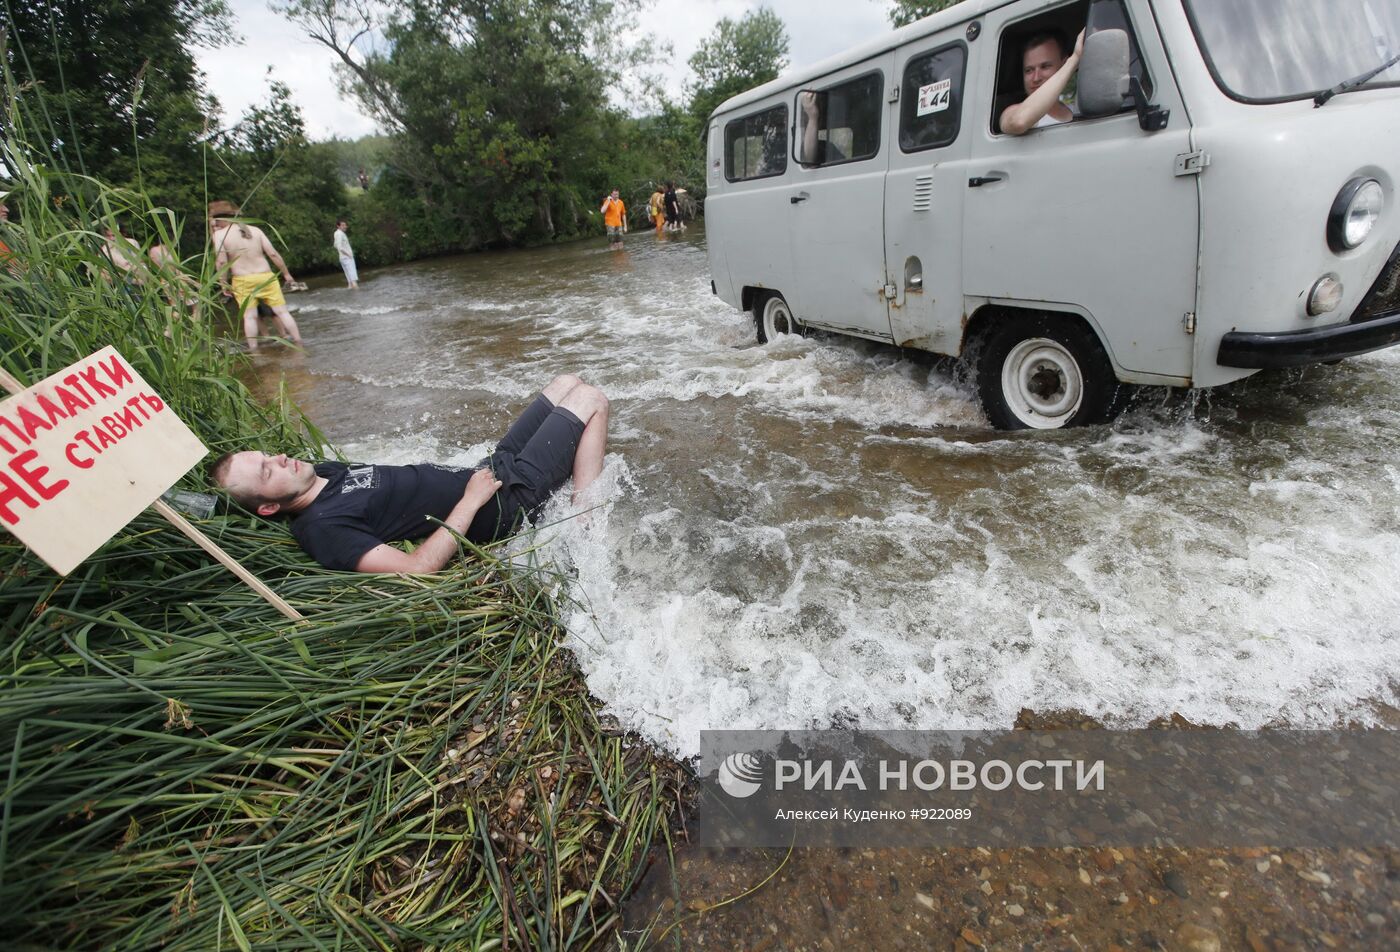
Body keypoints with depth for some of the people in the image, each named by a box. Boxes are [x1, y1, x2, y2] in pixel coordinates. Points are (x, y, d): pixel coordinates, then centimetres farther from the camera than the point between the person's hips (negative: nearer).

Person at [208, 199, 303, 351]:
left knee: (249, 316, 2)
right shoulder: (255, 230, 3)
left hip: (242, 281, -2)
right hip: (266, 277, 2)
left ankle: (254, 350, 0)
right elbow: (273, 254, 0)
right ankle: (298, 344, 3)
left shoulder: (219, 234, -5)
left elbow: (221, 262, -12)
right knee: (282, 311, 4)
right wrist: (286, 273, 9)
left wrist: (224, 284, -2)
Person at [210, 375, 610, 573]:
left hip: (484, 472, 9)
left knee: (567, 383, 15)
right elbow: (416, 568, -33)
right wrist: (471, 500, -25)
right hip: (504, 503, -9)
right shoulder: (322, 527, -23)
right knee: (590, 399, -6)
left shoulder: (322, 472, 5)